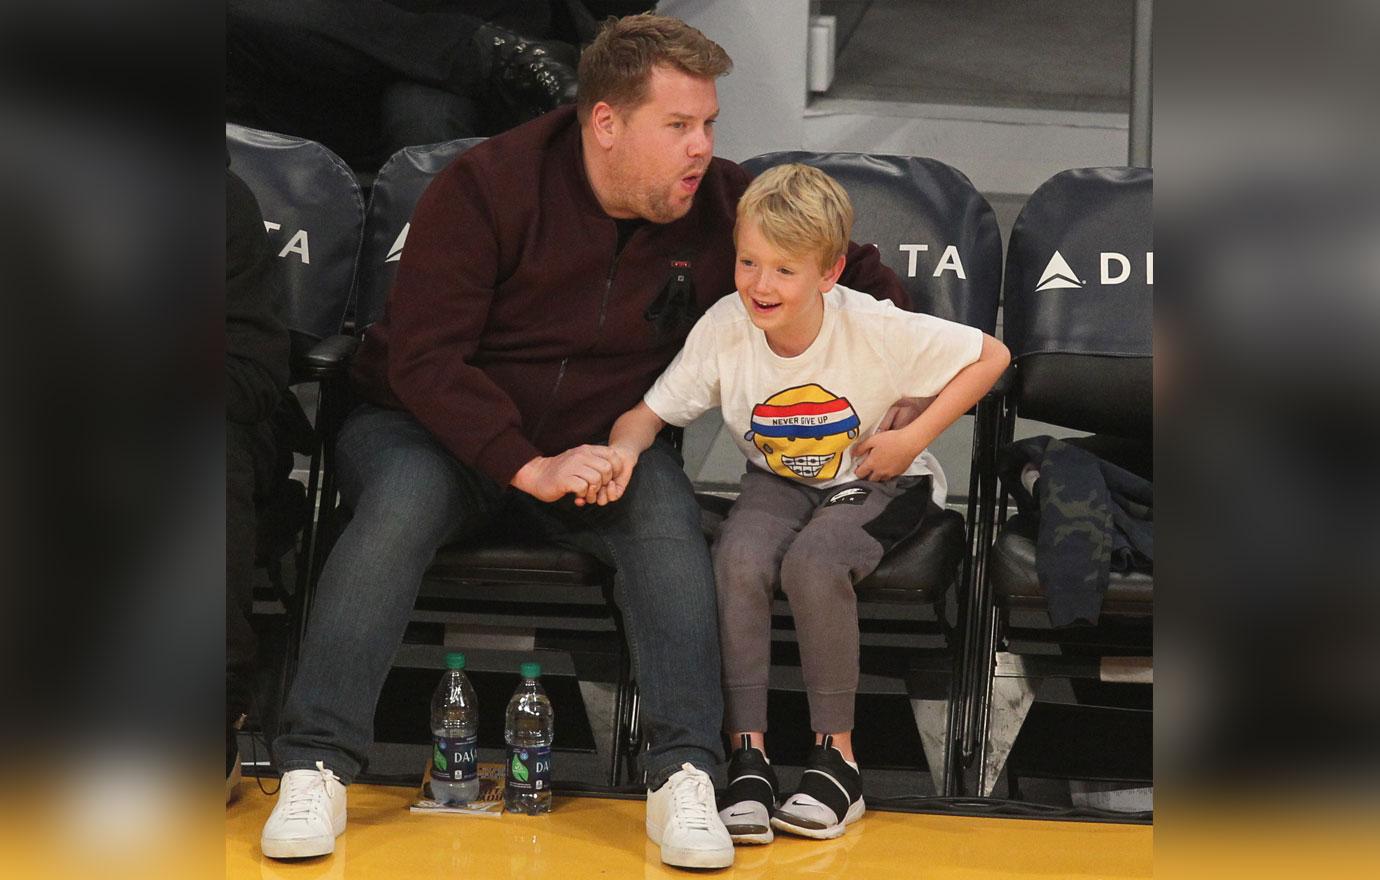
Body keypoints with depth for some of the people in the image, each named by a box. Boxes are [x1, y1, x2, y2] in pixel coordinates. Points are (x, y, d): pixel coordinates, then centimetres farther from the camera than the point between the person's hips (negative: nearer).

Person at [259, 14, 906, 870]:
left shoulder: (722, 206, -5)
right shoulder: (486, 187, -16)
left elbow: (854, 271, 8)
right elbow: (423, 358, -19)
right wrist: (529, 467, -30)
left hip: (602, 440, 2)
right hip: (435, 426, -2)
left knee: (666, 507, -29)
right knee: (403, 500, -34)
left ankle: (684, 776, -31)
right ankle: (317, 768, -30)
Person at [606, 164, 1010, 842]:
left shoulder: (875, 329, -23)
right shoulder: (723, 328, -17)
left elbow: (991, 356, -12)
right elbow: (650, 412, -9)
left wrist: (913, 438, -17)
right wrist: (625, 448, -33)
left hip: (875, 483, -3)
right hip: (779, 481, 3)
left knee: (813, 563, -33)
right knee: (738, 557, -30)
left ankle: (837, 754, -15)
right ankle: (748, 755, -20)